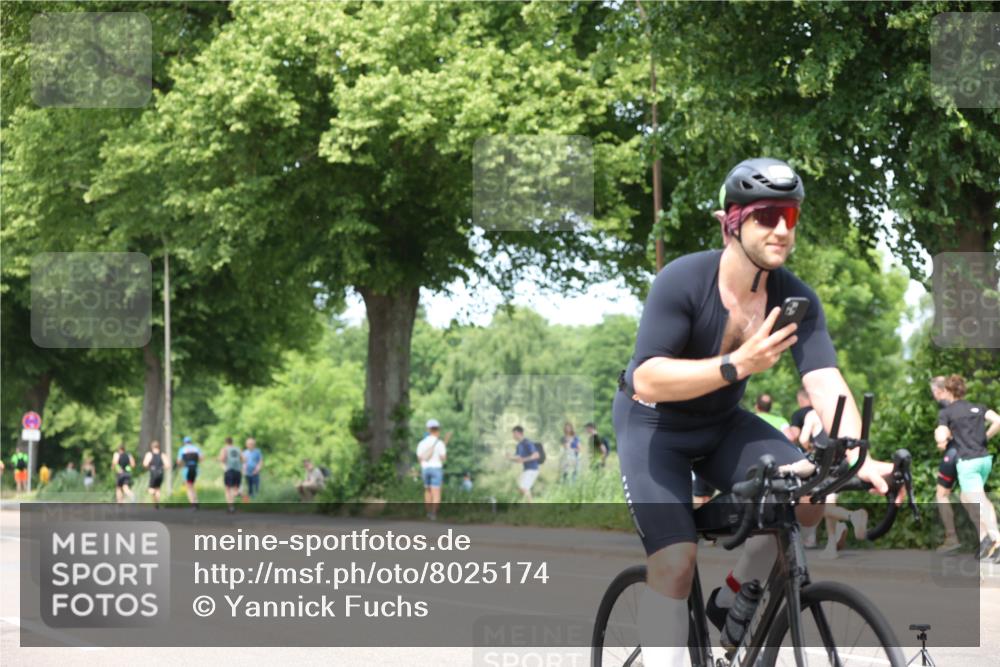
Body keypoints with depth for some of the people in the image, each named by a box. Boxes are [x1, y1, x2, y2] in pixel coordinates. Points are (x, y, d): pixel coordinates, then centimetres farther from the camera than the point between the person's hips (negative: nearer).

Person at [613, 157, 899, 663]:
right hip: (653, 426, -5)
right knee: (675, 562, -21)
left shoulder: (794, 298, -14)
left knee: (808, 497, -16)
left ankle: (730, 604, 7)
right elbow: (648, 380, -34)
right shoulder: (683, 281, -27)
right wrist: (737, 365, -46)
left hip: (720, 425, 5)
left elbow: (825, 381, -25)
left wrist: (855, 455, -43)